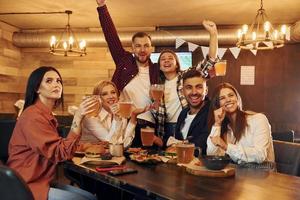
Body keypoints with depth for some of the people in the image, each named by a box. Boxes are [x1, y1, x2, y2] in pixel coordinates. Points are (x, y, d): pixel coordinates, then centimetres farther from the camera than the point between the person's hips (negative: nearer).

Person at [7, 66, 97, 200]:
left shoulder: (46, 115, 14)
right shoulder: (33, 116, -18)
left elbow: (54, 149, 8)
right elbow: (61, 153, -23)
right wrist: (77, 119, -29)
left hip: (40, 181, 9)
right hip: (27, 188, -9)